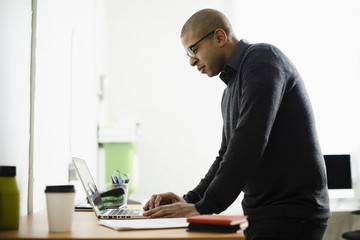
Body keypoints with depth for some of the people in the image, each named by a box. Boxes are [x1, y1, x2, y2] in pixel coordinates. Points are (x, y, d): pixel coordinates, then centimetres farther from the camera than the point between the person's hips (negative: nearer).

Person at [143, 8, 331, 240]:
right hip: (260, 212, 8)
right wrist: (191, 200, 4)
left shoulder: (262, 58, -12)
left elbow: (249, 143, -22)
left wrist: (203, 208, -21)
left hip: (291, 212, -8)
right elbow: (227, 155, 19)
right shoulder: (232, 90, 18)